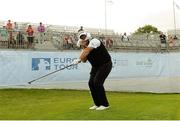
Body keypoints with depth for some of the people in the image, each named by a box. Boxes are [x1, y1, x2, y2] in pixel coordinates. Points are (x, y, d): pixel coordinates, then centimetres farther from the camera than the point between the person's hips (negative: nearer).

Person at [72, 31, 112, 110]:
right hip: (95, 66, 8)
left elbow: (86, 51, -33)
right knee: (91, 83, -1)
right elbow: (84, 60, -8)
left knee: (97, 82, -17)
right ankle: (97, 104, 13)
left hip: (105, 64, -8)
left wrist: (78, 59, -36)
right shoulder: (85, 47, 2)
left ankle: (105, 104, -4)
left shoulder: (94, 41, -21)